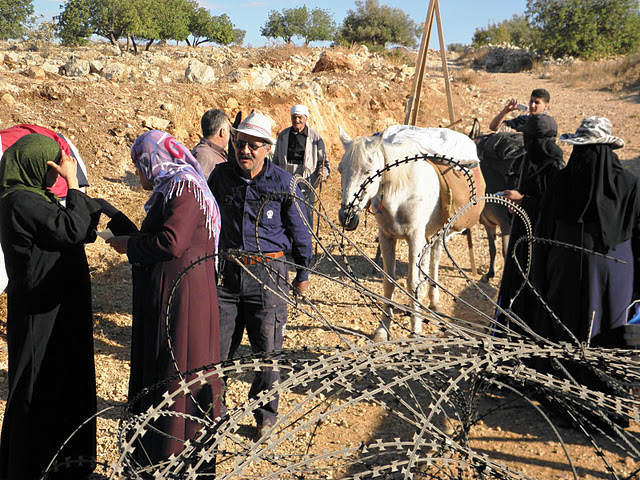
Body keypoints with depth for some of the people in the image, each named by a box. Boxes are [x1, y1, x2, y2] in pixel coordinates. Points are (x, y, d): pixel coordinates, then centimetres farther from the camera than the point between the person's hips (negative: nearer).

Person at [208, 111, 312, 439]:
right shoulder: (222, 175, 1)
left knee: (267, 350, 7)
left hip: (267, 274, -2)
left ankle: (265, 415, 27)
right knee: (216, 348, 7)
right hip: (227, 273, 2)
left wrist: (303, 273, 11)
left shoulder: (284, 184, -7)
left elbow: (299, 231, 4)